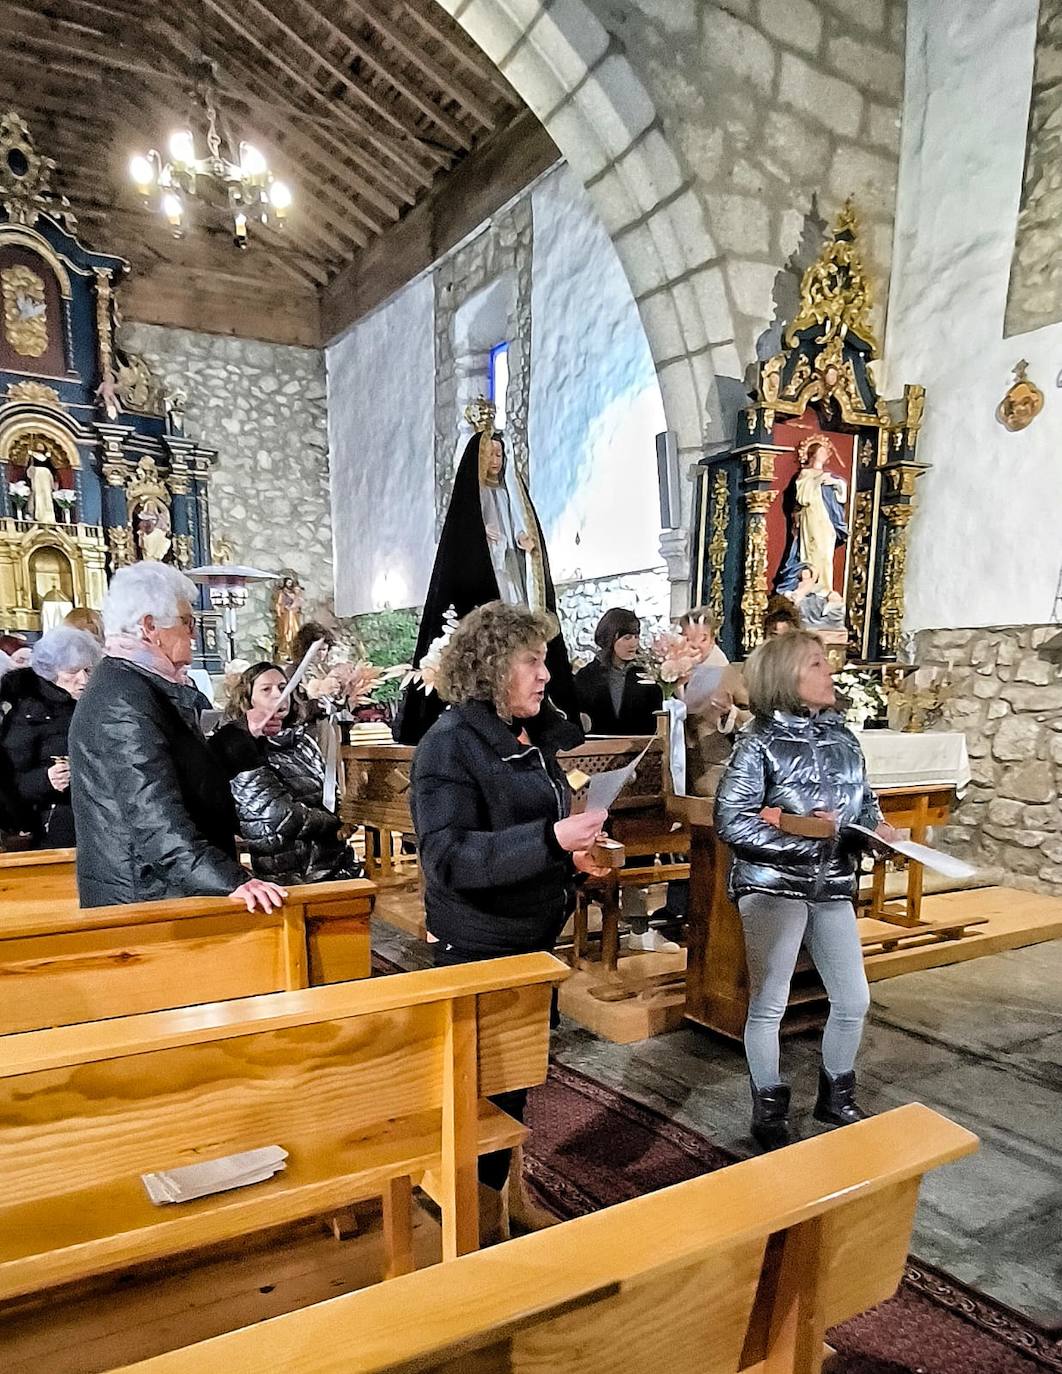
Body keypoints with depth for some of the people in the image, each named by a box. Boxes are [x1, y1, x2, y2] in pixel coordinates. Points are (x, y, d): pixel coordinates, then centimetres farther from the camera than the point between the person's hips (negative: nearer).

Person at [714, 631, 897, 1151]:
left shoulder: (842, 736, 6)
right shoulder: (759, 742, -12)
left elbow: (864, 801, 16)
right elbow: (730, 822, -16)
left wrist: (878, 827, -6)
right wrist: (800, 839, -22)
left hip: (832, 885, 6)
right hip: (773, 887, -6)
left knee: (853, 1000, 13)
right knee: (768, 1005, 5)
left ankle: (836, 1097, 37)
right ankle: (770, 1112, 25)